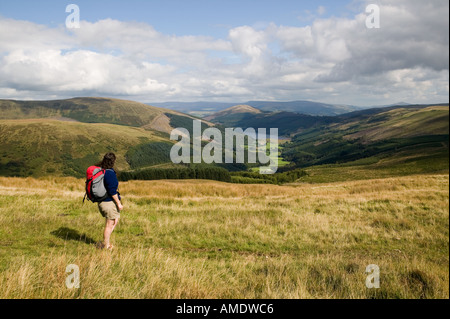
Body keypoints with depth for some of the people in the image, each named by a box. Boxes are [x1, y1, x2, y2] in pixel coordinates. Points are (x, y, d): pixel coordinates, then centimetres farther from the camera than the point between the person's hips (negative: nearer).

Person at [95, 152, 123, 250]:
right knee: (109, 225, 5)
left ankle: (104, 243, 24)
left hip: (101, 201, 9)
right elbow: (112, 191, -23)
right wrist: (119, 203, -15)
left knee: (115, 220, 22)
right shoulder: (110, 173, -22)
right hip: (109, 202, -9)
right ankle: (106, 246, 16)